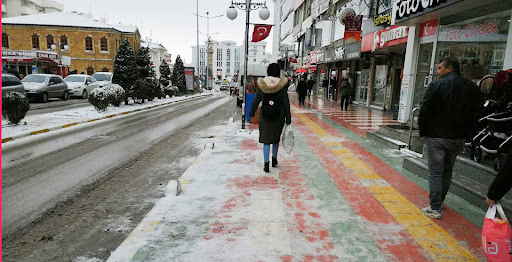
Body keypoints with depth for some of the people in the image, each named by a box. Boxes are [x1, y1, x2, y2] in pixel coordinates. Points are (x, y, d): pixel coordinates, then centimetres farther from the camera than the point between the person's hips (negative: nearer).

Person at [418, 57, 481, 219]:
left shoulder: (437, 85, -11)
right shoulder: (472, 87, 7)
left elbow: (425, 110, -12)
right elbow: (474, 114, 9)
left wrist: (422, 130, 1)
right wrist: (465, 133, 15)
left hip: (437, 137, -5)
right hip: (458, 138, 6)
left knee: (435, 172, 0)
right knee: (447, 171, 18)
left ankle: (435, 209, 2)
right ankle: (439, 201, 30)